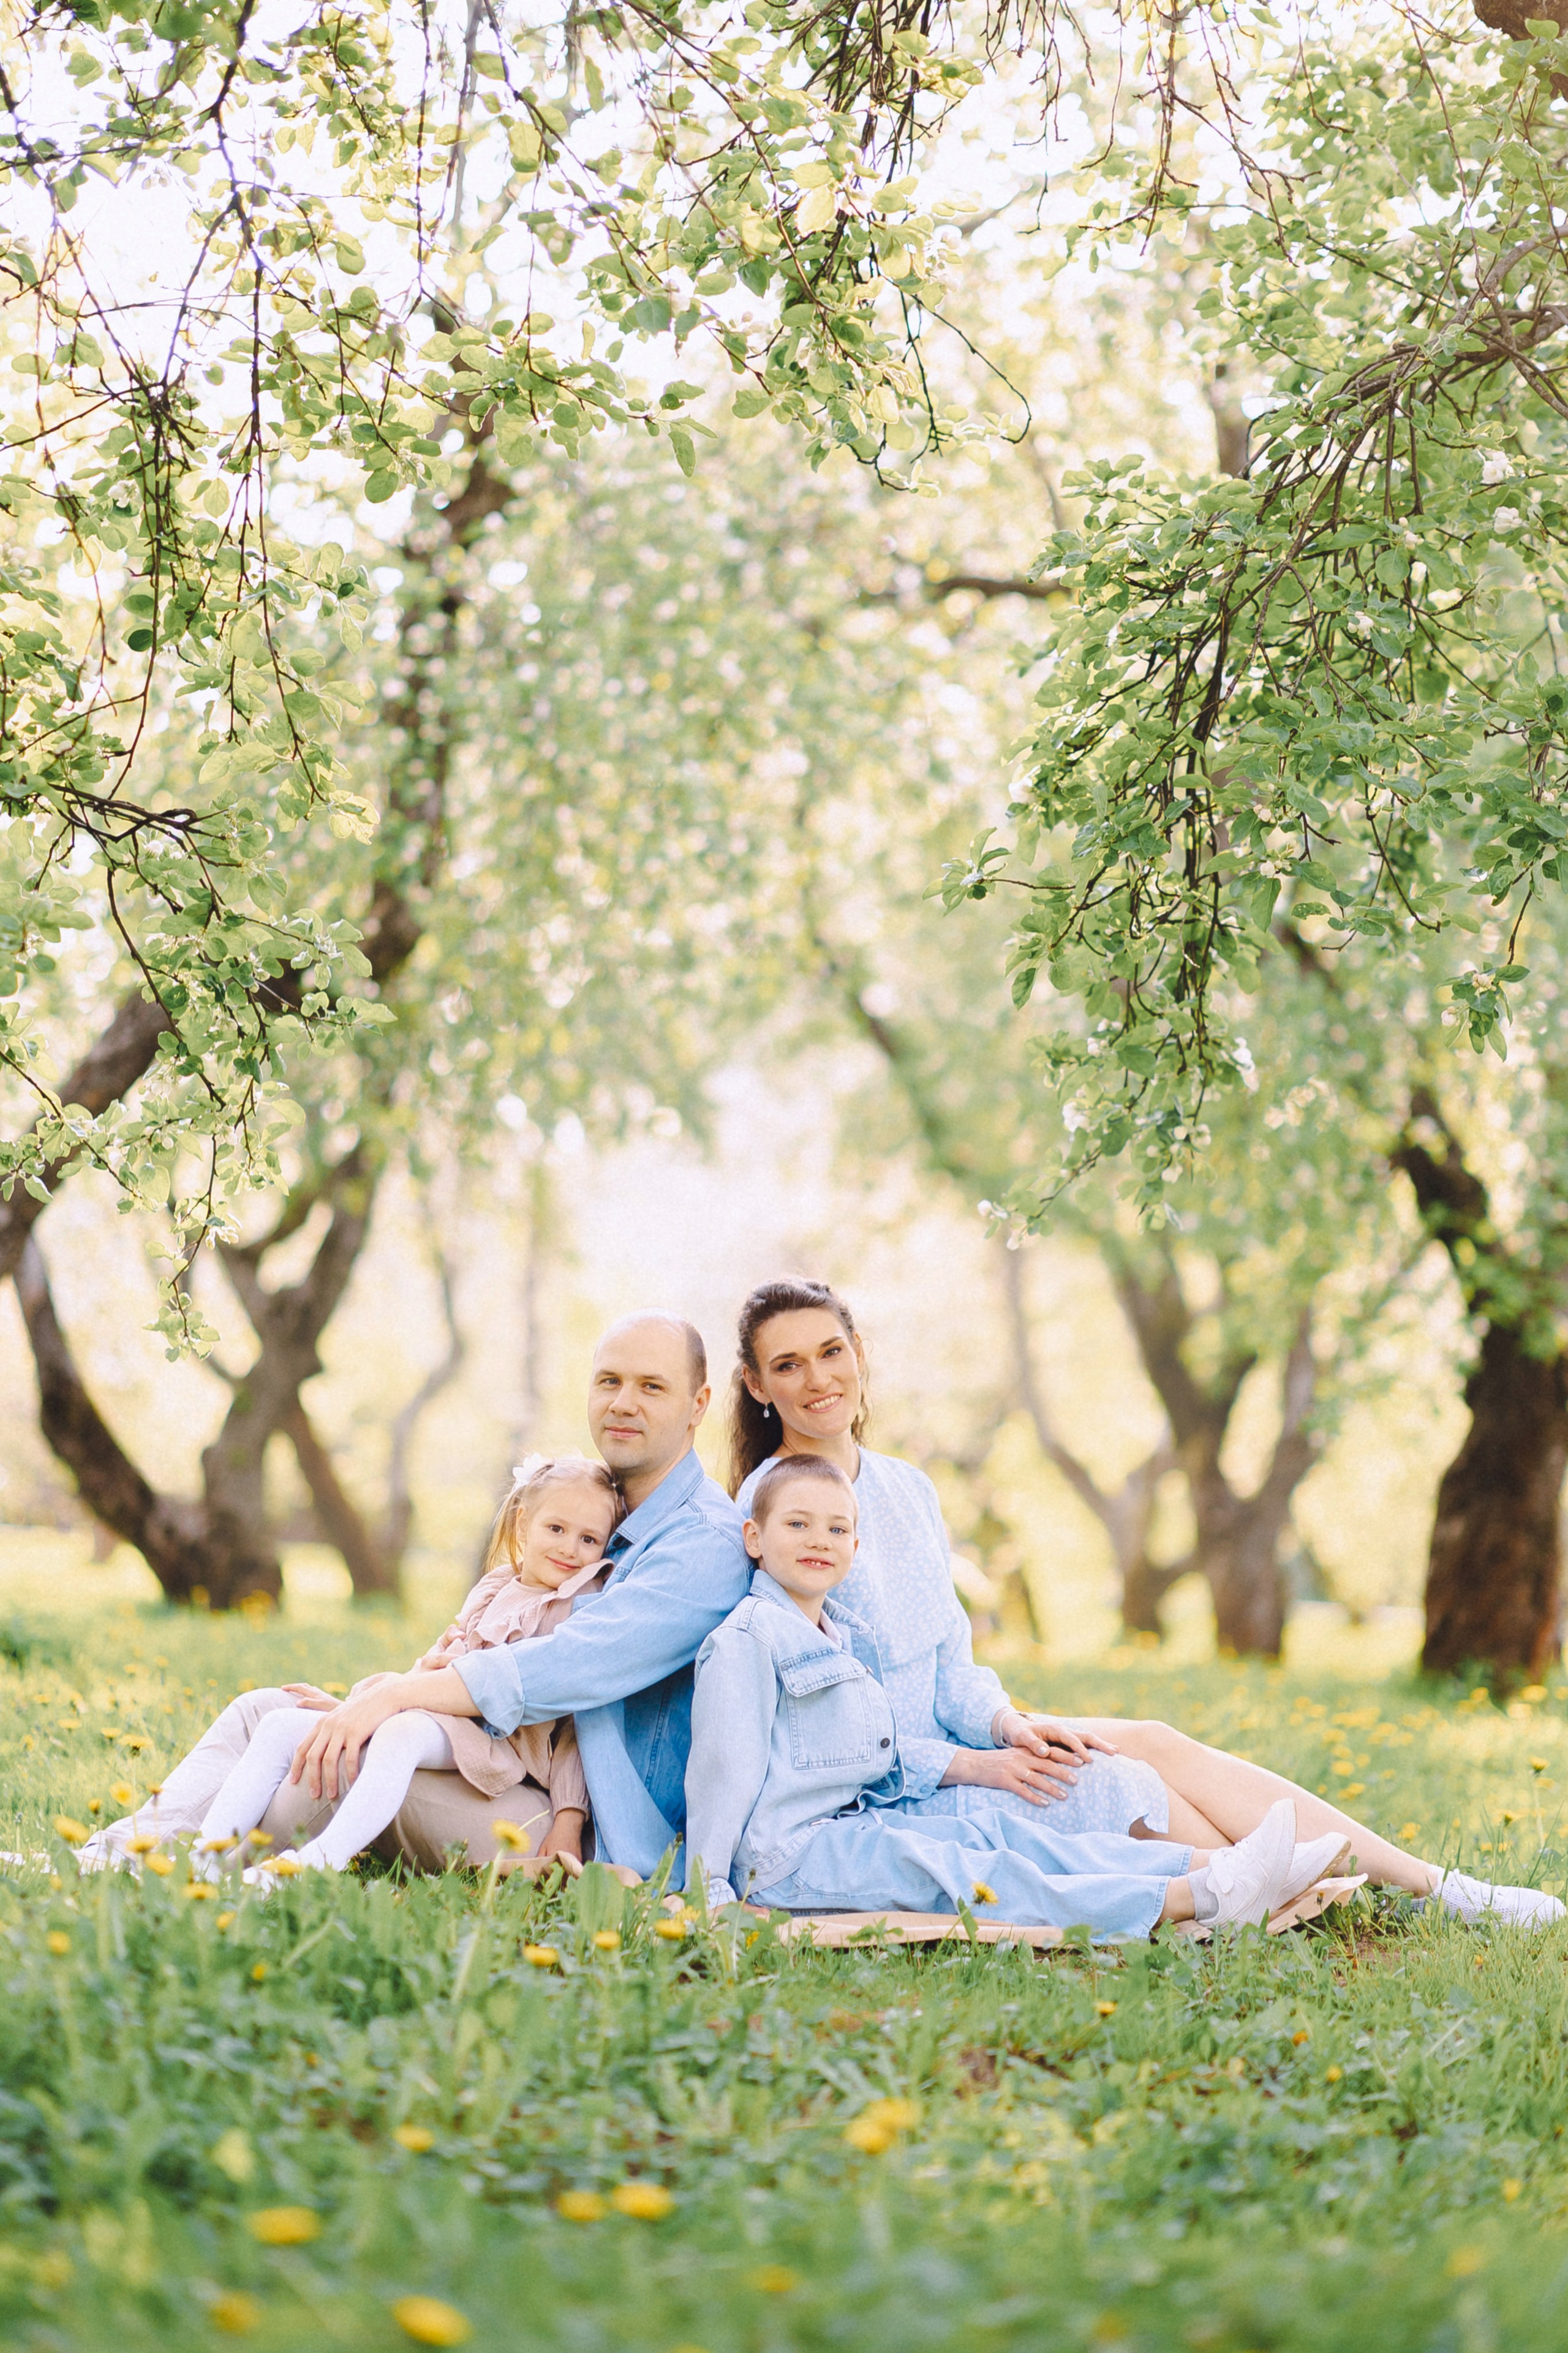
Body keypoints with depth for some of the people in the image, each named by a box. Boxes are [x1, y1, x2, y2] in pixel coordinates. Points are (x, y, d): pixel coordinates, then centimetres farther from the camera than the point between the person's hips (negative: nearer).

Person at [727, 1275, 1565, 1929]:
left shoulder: (906, 1489, 10)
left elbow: (951, 1665, 13)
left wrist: (1006, 1726, -9)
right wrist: (972, 1766, -20)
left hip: (944, 1744, 6)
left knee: (1155, 1744, -12)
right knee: (1125, 1786, -21)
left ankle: (1429, 1882, -13)